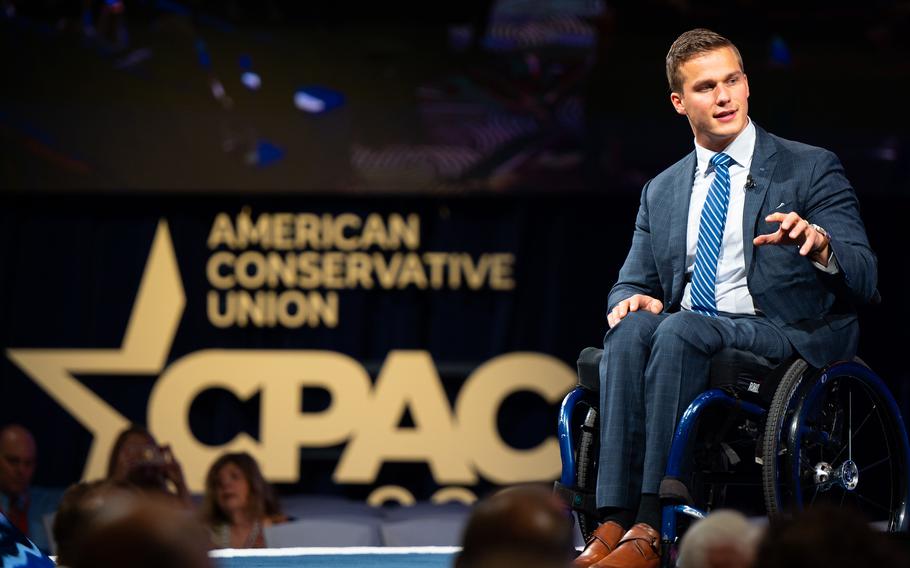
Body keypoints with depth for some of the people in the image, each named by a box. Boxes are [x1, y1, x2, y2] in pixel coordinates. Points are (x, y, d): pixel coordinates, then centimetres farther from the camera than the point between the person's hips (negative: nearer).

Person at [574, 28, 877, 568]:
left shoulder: (812, 169, 6)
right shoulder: (662, 192, 21)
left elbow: (864, 281, -2)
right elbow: (633, 281, 21)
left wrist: (821, 245, -27)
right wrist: (634, 300, -6)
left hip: (784, 336, -4)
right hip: (687, 336, 4)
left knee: (680, 332, -34)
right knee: (632, 329, -30)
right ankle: (615, 521, -40)